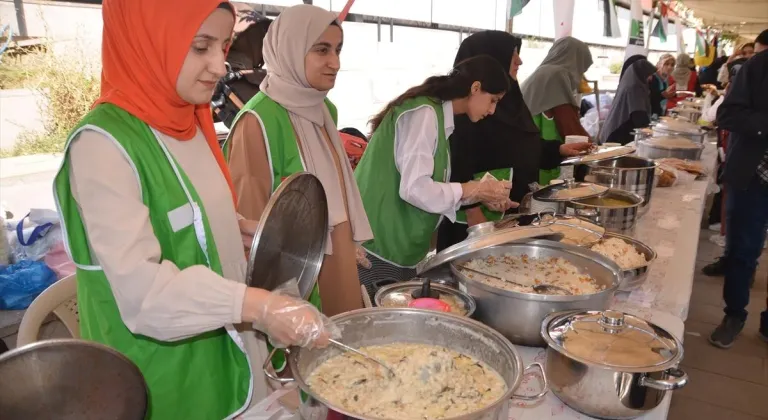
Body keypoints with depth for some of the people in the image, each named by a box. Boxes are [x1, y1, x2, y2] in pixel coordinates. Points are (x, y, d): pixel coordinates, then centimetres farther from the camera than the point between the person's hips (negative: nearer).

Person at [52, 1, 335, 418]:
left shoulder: (187, 122, 3)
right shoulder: (103, 144, -22)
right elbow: (141, 289, -28)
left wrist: (242, 226, 0)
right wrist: (254, 305, -38)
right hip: (164, 381, -7)